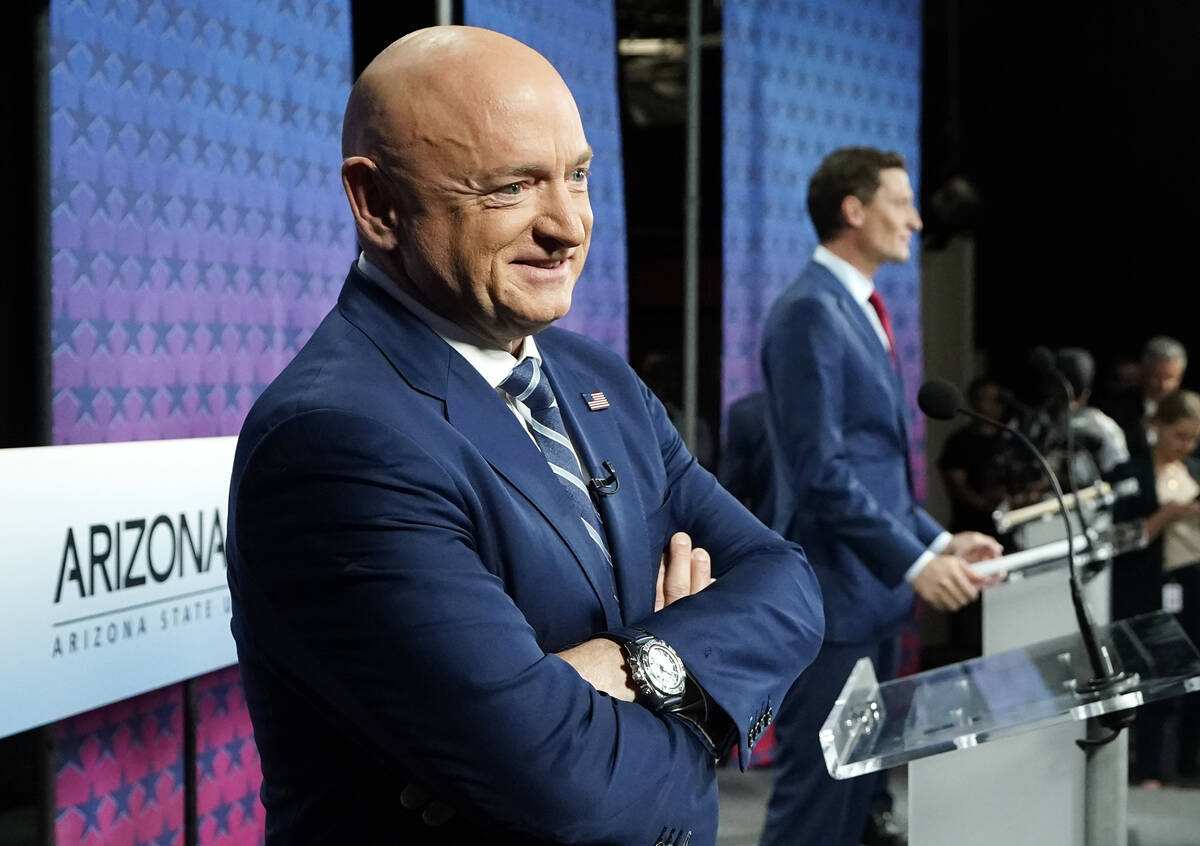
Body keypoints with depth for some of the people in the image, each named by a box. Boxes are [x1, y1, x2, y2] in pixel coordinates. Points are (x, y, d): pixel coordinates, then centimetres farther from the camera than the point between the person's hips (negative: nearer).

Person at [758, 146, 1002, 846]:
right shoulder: (810, 312, -14)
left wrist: (940, 539, 11)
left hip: (874, 593, 10)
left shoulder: (860, 310, 17)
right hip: (833, 599, -10)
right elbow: (821, 472, -20)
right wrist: (915, 563, -19)